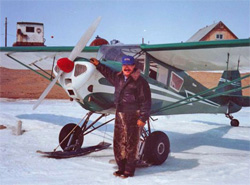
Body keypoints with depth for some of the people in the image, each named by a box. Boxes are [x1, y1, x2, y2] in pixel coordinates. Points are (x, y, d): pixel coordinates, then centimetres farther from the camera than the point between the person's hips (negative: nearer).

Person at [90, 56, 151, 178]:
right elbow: (109, 73, 35)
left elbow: (146, 102, -10)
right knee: (118, 142, 11)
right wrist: (98, 65, 35)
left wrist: (143, 118, -14)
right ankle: (121, 167, 23)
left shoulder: (140, 82, -10)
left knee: (131, 144, -2)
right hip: (119, 114, 7)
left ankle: (129, 170, 9)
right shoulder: (118, 77, 11)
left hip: (133, 117, -7)